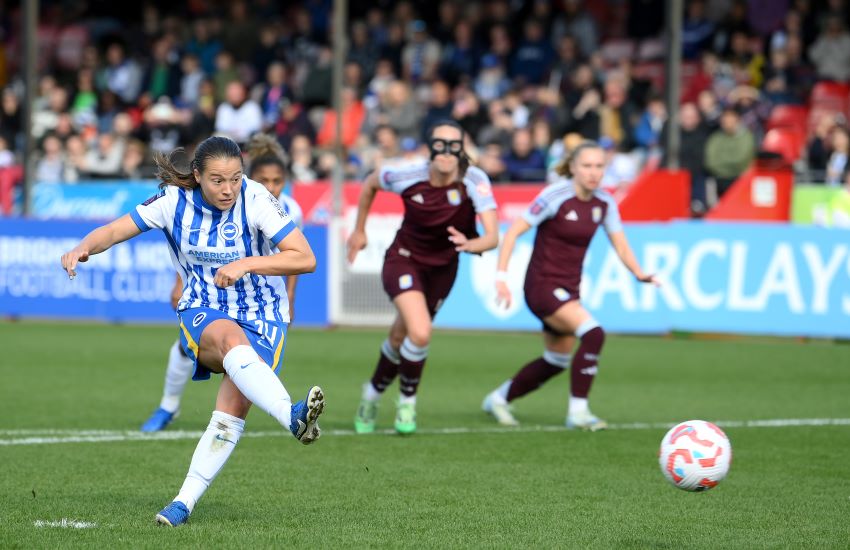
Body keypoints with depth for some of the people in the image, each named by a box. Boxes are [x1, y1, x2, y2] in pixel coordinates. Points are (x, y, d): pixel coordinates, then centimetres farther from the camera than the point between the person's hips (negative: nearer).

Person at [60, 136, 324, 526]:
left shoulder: (256, 200, -13)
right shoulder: (175, 200, -6)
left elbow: (305, 259, -16)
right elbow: (115, 230, -1)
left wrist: (245, 264, -24)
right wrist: (83, 249, -22)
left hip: (260, 317, 0)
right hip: (203, 314, 0)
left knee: (233, 410, -19)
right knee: (233, 340, -37)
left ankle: (185, 501, -9)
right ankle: (293, 417, -59)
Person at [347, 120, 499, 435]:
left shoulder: (475, 182, -24)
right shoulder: (407, 175, -23)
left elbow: (492, 237, -31)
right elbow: (370, 184, 0)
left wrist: (470, 245, -52)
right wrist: (359, 230, 8)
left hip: (442, 267, 2)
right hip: (404, 259, -2)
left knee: (401, 339, 15)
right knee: (420, 333, -24)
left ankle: (373, 393, 45)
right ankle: (407, 401, 4)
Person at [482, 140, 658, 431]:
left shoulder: (604, 203, 1)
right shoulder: (555, 196, -17)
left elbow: (620, 243, 2)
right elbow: (514, 231, -16)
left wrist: (639, 273, -17)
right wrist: (501, 276, -22)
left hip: (569, 289, 8)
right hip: (543, 285, -8)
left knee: (557, 360, 17)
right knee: (593, 334, -25)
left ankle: (498, 398, 35)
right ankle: (578, 411, -16)